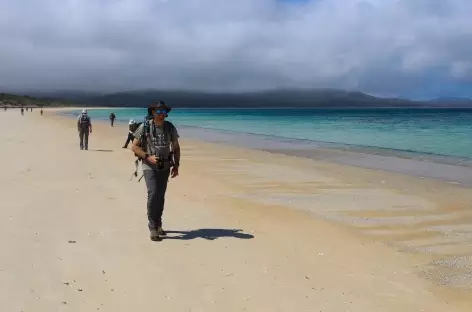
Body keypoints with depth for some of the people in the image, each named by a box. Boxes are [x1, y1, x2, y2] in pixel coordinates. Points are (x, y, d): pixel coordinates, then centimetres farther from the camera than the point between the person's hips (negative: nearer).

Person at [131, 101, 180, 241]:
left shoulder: (170, 128, 3)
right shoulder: (145, 127, -8)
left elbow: (176, 148, 12)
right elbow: (134, 147, -6)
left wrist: (176, 165, 3)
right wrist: (148, 157, -18)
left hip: (165, 167, 4)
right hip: (150, 166, -4)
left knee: (161, 197, 10)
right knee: (153, 195, -16)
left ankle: (158, 225, 25)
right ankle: (153, 228, -9)